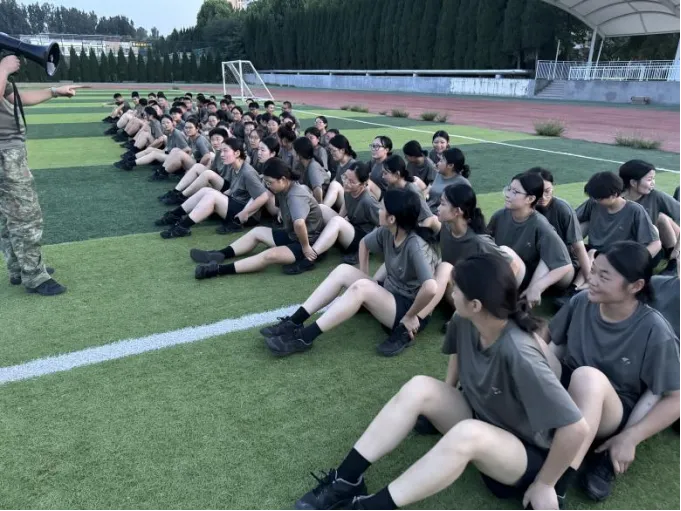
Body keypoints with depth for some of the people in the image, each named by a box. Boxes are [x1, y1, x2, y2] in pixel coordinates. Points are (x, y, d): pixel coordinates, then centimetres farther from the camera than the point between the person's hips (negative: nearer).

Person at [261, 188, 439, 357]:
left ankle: (303, 338, -27)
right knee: (343, 270, -8)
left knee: (360, 287, -31)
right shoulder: (387, 233, -4)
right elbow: (364, 243, 16)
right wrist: (364, 277, 8)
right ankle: (294, 322, -13)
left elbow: (430, 288, -40)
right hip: (388, 294, 8)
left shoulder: (415, 246, -28)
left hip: (409, 308, -8)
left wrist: (410, 316, -25)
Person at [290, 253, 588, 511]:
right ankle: (346, 482, -16)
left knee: (466, 433, -38)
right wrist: (445, 398, 6)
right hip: (479, 417, 7)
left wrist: (544, 485, -21)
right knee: (419, 388, -17)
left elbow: (577, 428, -34)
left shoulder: (519, 355, -35)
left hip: (527, 453, -7)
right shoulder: (464, 323, -13)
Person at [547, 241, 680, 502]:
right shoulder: (580, 302, -8)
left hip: (612, 414, -4)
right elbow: (552, 346, 3)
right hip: (566, 392, 5)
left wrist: (629, 438, -17)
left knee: (587, 376, -38)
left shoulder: (654, 332, -17)